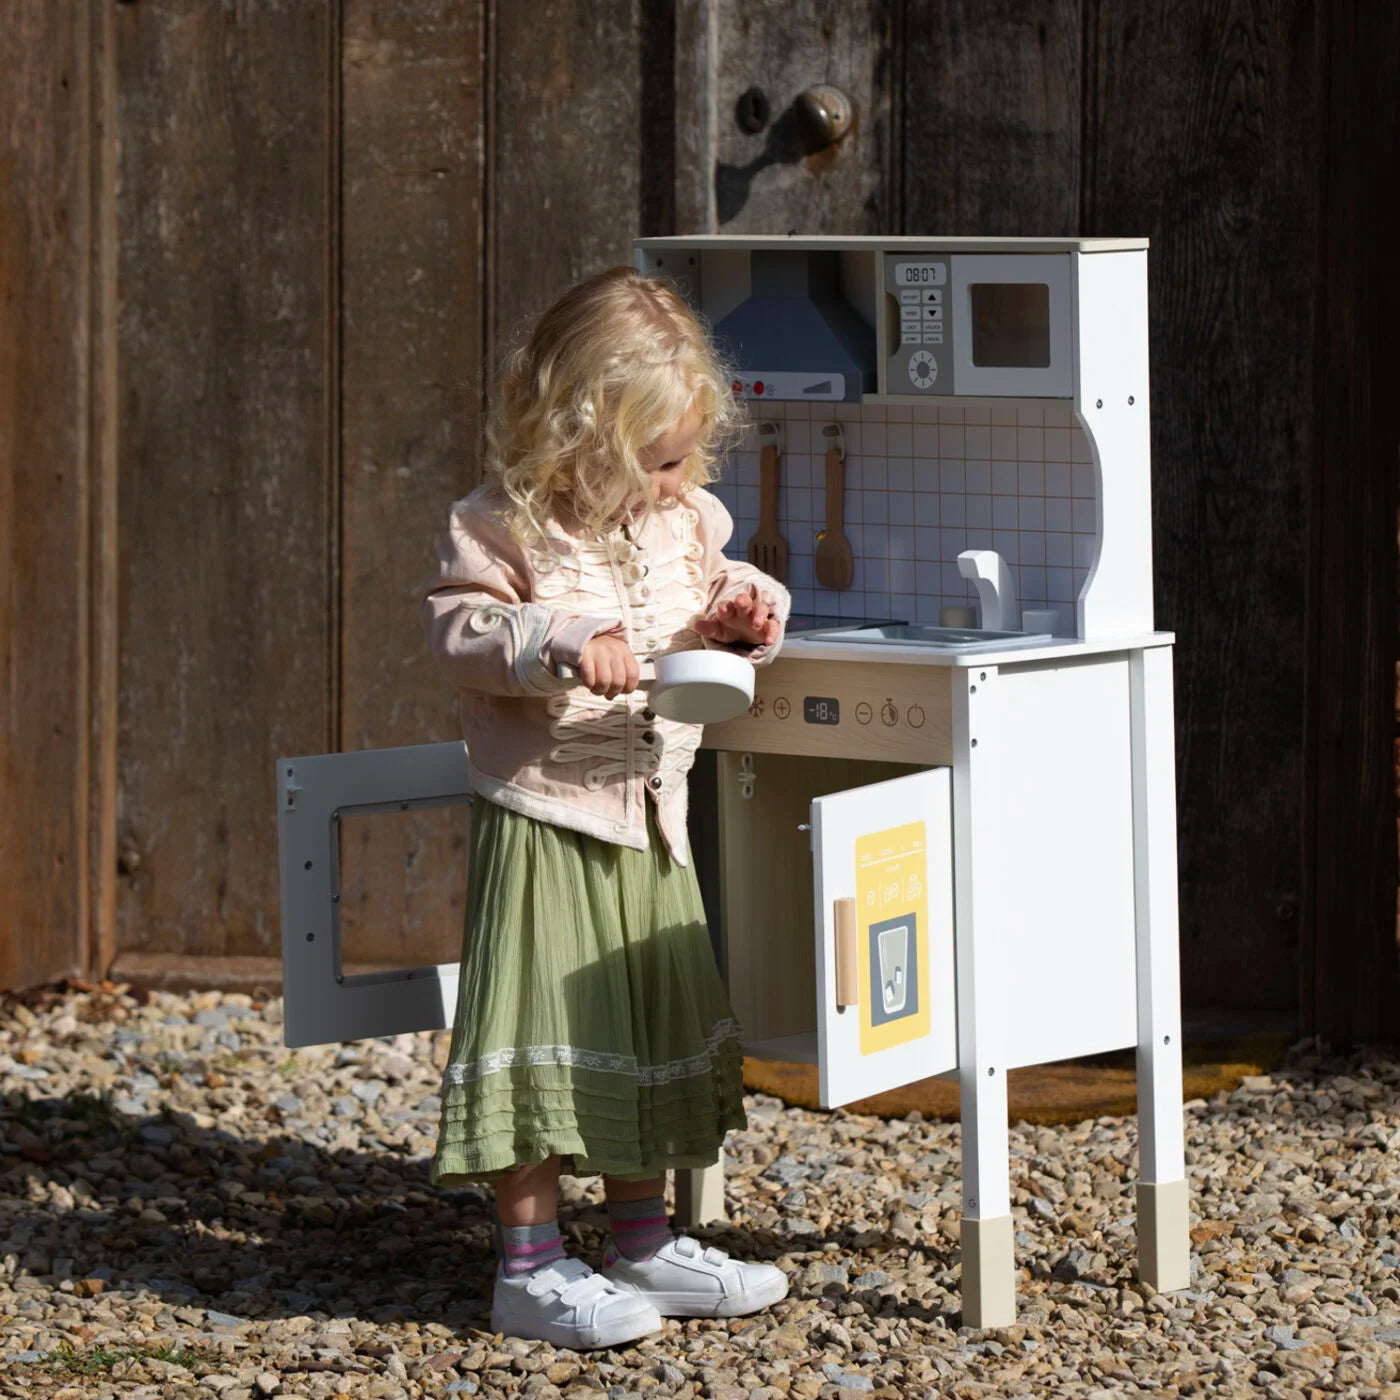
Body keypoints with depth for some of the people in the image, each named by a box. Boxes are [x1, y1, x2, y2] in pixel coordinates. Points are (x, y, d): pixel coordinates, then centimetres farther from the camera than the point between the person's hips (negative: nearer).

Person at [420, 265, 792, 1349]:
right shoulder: (503, 527, -13)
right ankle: (530, 1268, 0)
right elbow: (459, 630, -17)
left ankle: (643, 1244, 25)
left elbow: (708, 603, 20)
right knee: (543, 1035, -6)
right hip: (541, 818, -7)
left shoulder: (686, 520, 7)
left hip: (650, 817, 7)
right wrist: (561, 645, -29)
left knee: (656, 1033, 14)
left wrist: (742, 613, -2)